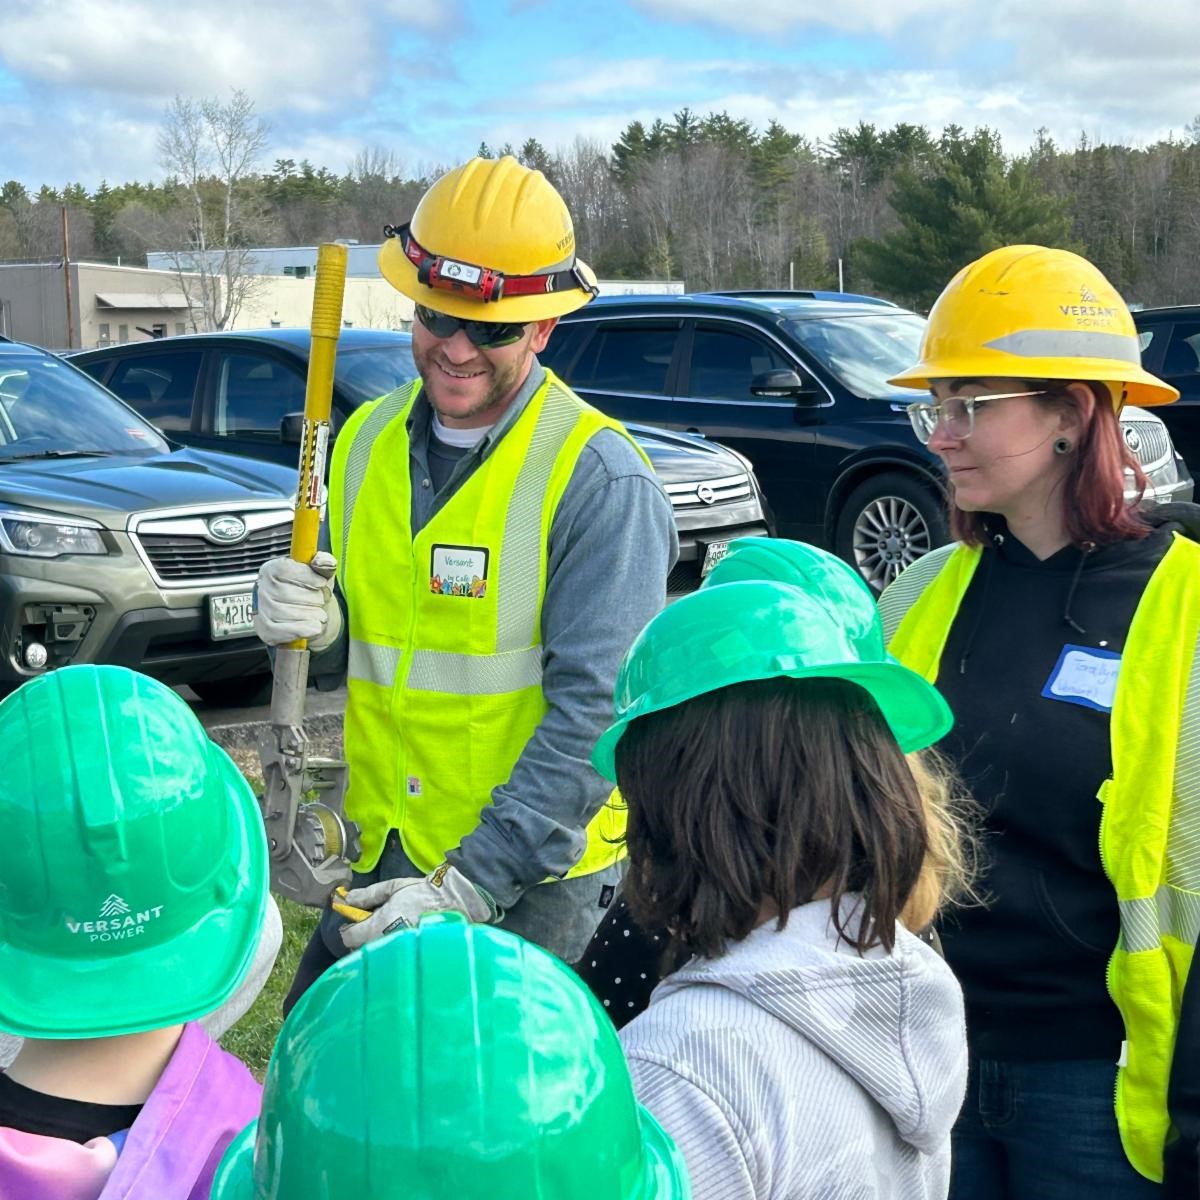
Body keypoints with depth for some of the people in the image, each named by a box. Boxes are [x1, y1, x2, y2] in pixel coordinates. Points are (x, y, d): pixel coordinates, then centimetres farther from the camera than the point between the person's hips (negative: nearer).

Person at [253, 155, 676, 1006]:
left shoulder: (599, 480, -16)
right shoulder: (368, 441, 4)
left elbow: (595, 708, -20)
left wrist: (470, 886, -24)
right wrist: (304, 614, -11)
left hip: (533, 875, -6)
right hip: (386, 859, 6)